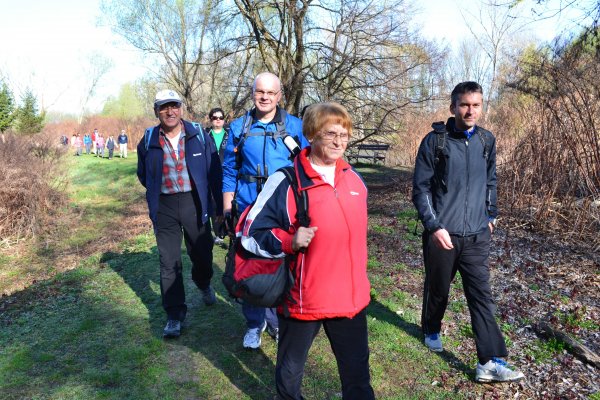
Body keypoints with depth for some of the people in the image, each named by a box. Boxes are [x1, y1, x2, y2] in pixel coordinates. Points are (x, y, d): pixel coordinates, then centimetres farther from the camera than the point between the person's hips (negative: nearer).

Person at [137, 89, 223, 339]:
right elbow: (143, 175, 18)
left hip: (194, 203, 0)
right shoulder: (148, 141, 1)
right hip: (164, 208, 1)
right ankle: (174, 316, 16)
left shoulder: (199, 136, -3)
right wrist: (157, 193, 13)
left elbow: (214, 172, -1)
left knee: (202, 254, 12)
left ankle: (204, 285, 46)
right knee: (169, 263, 3)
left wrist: (221, 207, -1)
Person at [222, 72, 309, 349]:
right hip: (248, 206, 1)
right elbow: (229, 171, 10)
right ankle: (254, 323, 25)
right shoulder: (239, 128, 6)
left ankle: (279, 321, 26)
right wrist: (227, 209, 5)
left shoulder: (295, 126, 4)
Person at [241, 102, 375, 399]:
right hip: (301, 299, -4)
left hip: (351, 297, 5)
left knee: (357, 371, 19)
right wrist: (289, 242, -26)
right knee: (290, 370, 19)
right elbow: (251, 235, -11)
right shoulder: (286, 180, -15)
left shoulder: (354, 178, 4)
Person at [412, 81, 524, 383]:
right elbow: (420, 188, -9)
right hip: (442, 234, -3)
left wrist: (491, 215, 17)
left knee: (482, 296, 0)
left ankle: (491, 362, 5)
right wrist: (434, 226, -15)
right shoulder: (435, 141, -9)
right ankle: (431, 331, 41)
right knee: (437, 289, 15)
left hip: (477, 236, 3)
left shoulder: (486, 141, 4)